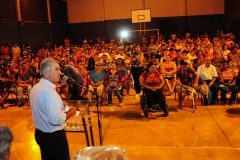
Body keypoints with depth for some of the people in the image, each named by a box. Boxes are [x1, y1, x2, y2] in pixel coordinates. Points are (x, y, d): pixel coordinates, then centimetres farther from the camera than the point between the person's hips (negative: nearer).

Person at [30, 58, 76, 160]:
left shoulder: (35, 88, 4)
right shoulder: (49, 90, -26)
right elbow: (55, 119, -32)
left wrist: (59, 106, 9)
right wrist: (70, 112, -16)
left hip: (40, 133, 9)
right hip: (53, 136, -9)